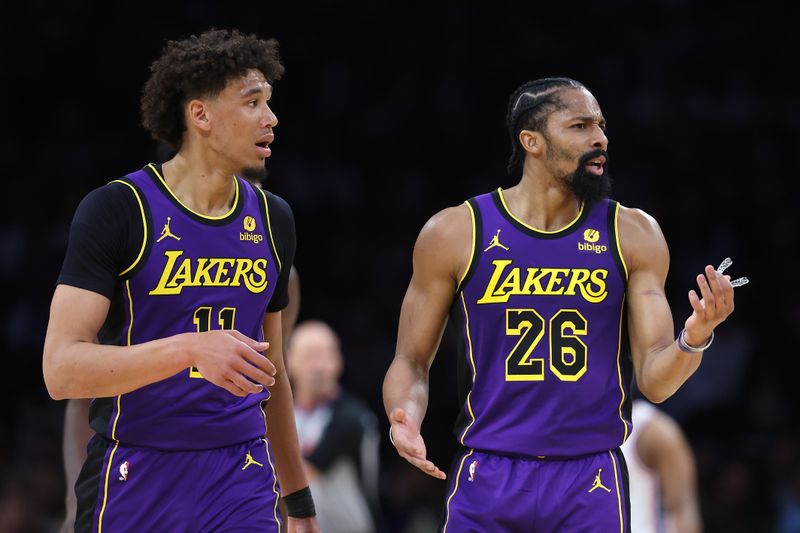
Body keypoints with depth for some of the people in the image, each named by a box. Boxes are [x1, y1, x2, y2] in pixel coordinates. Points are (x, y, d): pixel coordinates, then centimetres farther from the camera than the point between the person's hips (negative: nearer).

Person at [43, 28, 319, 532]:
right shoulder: (117, 209, -9)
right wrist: (191, 348, -29)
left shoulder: (272, 219, 9)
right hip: (133, 485, -4)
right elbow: (61, 370, -18)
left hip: (242, 486, 4)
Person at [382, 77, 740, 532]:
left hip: (591, 484, 1)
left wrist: (694, 340, -20)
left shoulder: (632, 235, 2)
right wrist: (405, 420, -15)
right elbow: (412, 361, 5)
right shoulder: (455, 233, -1)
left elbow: (655, 381, 1)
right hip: (487, 478, 0)